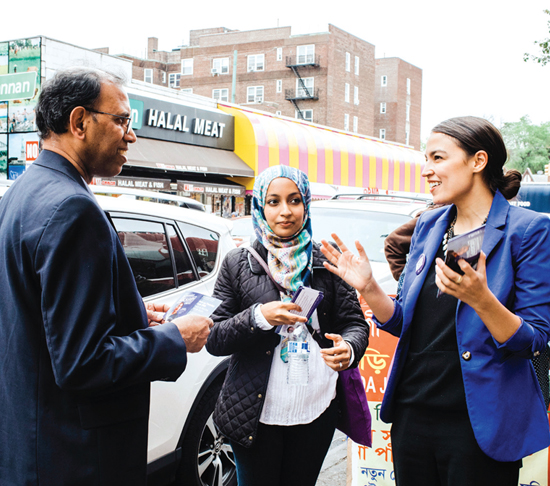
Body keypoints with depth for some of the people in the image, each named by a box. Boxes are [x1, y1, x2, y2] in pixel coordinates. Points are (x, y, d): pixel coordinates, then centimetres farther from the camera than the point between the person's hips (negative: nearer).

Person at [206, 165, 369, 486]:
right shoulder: (238, 264, -1)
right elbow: (213, 339, -3)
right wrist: (259, 317, -19)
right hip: (255, 413, -1)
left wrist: (349, 349, -19)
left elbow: (355, 323, 3)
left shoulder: (327, 263, 1)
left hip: (317, 411, 1)